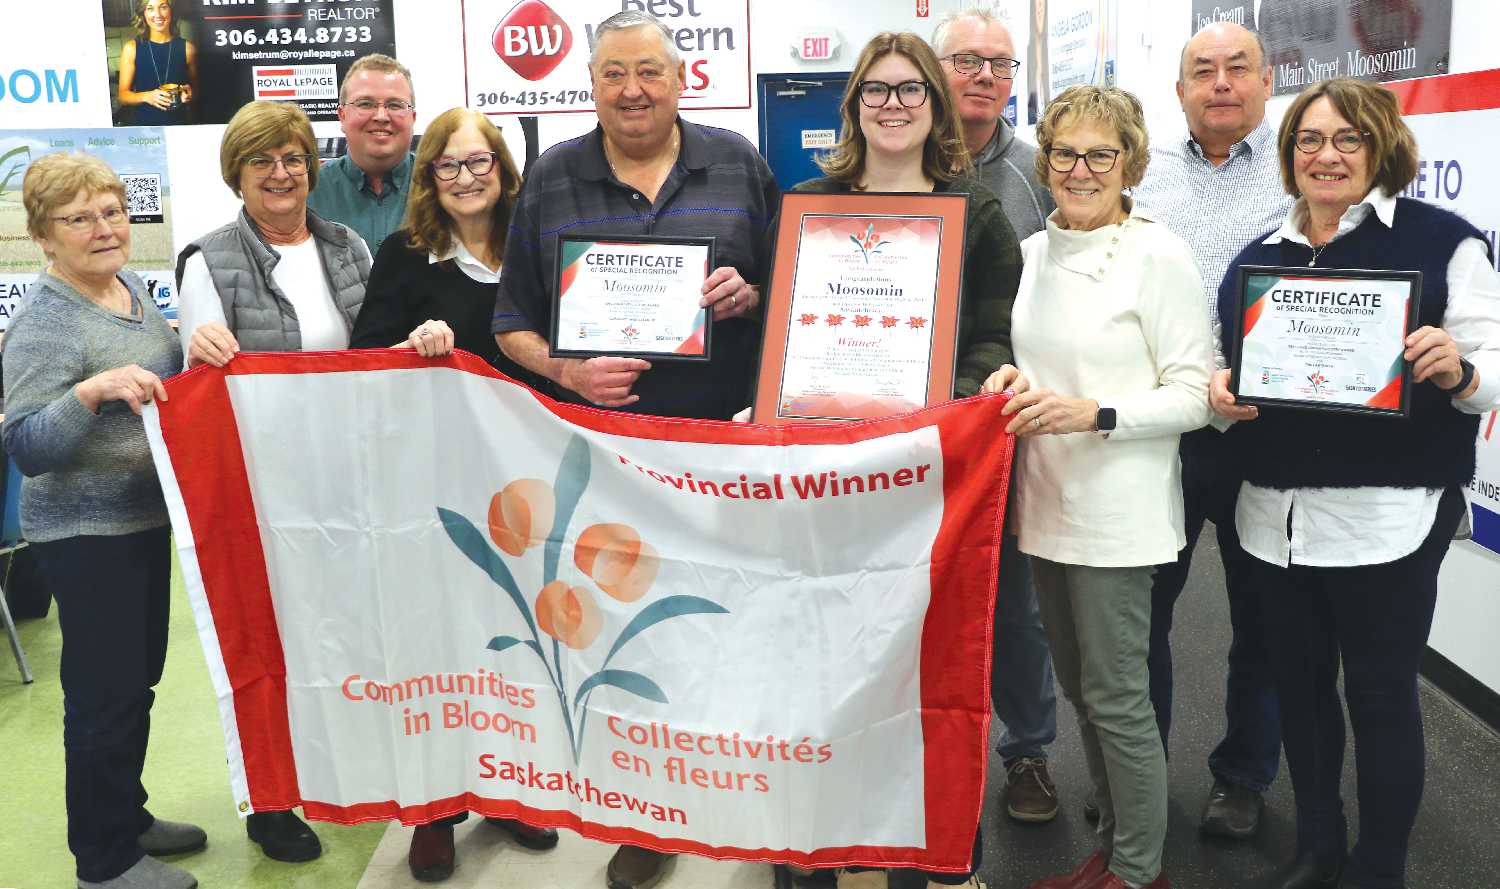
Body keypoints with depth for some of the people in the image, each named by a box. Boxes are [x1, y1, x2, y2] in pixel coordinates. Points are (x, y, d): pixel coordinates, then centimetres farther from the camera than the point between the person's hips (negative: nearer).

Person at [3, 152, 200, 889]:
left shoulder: (131, 287, 6)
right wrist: (90, 391, -38)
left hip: (144, 517, 8)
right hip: (85, 533, -8)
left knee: (140, 677, 19)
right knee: (104, 691, 2)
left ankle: (127, 816, 36)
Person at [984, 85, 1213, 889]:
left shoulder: (1158, 254, -10)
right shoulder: (1033, 251, 10)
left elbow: (1194, 396, -12)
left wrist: (1094, 414, -24)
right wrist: (1011, 378, -1)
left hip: (1118, 513, -7)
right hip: (1046, 501, 7)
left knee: (1114, 697, 1)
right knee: (1078, 687, 17)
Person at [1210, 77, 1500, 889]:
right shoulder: (1257, 258, 11)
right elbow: (1226, 370, 17)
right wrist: (1220, 392, -4)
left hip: (1387, 517, -5)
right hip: (1276, 515, 5)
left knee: (1381, 694, 6)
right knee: (1300, 684, 16)